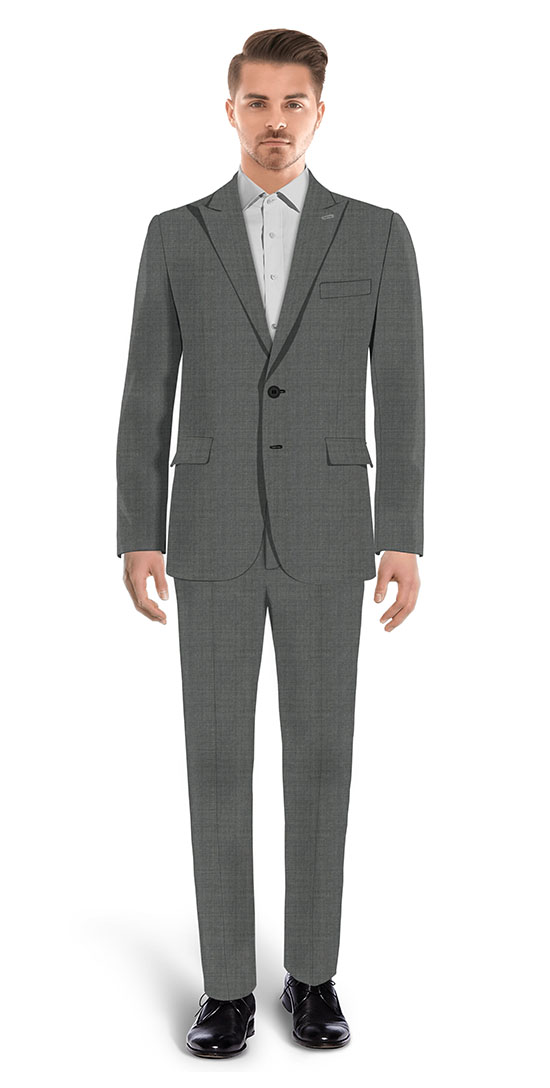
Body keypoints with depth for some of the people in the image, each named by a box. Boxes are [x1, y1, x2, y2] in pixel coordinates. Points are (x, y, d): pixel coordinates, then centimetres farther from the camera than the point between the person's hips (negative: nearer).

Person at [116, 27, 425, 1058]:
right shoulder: (176, 236, 6)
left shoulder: (377, 234, 4)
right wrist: (137, 537, -2)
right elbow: (147, 398, 5)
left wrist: (404, 540, -6)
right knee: (218, 763, 2)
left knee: (319, 760, 5)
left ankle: (312, 976, 21)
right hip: (214, 535, 1)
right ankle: (228, 987, 15)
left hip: (324, 534, 0)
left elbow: (400, 396, 1)